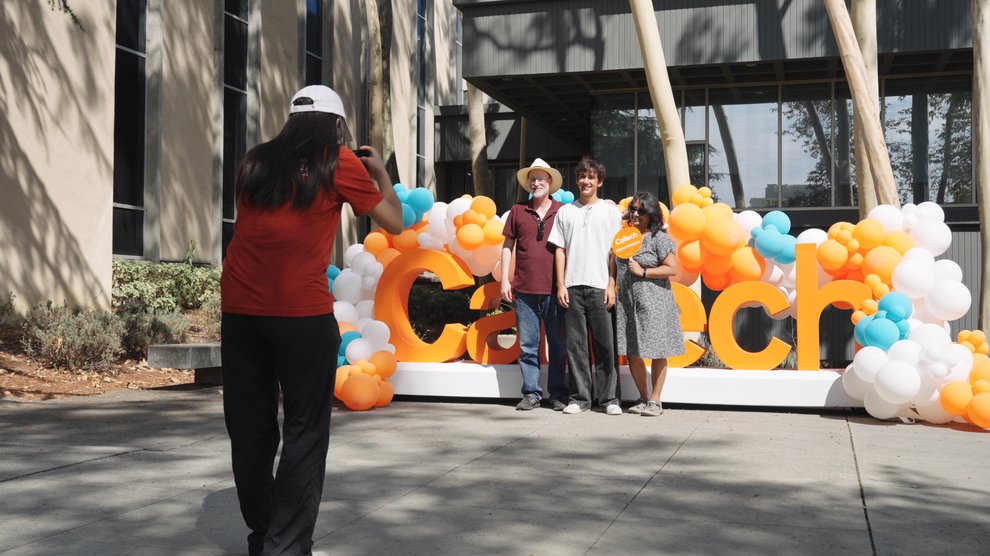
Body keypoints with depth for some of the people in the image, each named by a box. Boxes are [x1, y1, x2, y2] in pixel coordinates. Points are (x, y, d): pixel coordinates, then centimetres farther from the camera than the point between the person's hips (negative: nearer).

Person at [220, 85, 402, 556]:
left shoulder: (255, 162, 16)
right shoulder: (338, 163, 4)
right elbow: (395, 223, 10)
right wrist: (380, 171, 26)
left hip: (239, 307, 5)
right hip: (302, 311, -5)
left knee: (250, 431, 13)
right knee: (304, 435, 3)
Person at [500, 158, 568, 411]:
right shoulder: (518, 211, 9)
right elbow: (507, 246, 11)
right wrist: (505, 279, 3)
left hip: (554, 290, -1)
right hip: (524, 290, 1)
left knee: (558, 345, 4)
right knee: (528, 345, 5)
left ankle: (558, 394, 13)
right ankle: (531, 393, 13)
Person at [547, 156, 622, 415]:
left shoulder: (610, 211, 8)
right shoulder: (566, 212, 13)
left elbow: (615, 251, 5)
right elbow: (560, 250, 10)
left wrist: (611, 285, -3)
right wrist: (560, 285, 2)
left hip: (599, 287, -2)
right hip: (572, 287, 2)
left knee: (604, 344, -2)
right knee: (575, 343, 3)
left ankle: (609, 398, 6)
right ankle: (580, 397, 10)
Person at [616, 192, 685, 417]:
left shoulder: (659, 238, -4)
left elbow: (672, 269, -10)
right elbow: (616, 267, 25)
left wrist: (643, 272, -13)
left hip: (654, 303, -5)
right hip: (627, 303, 6)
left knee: (657, 353, 1)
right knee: (632, 354, 7)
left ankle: (655, 400, 10)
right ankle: (643, 398, 20)